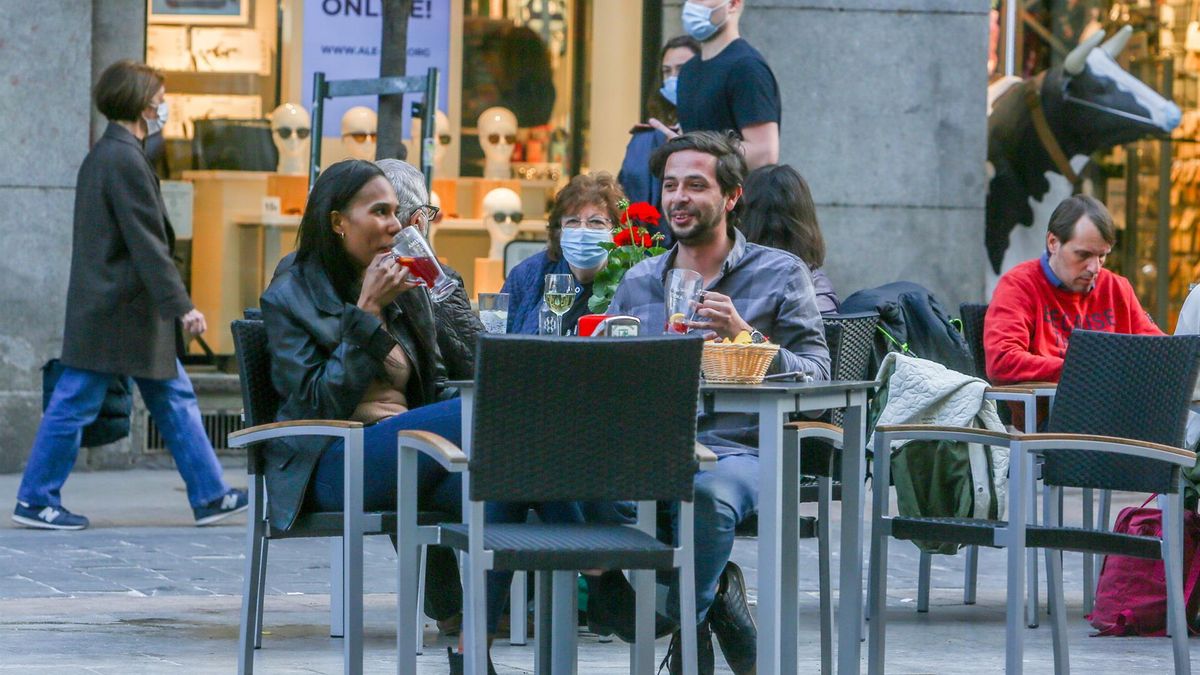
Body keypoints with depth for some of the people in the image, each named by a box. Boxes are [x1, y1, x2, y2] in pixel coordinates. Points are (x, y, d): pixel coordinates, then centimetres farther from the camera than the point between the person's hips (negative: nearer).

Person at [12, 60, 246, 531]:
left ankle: (210, 496, 14)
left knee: (175, 399, 11)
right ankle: (36, 501, 5)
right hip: (116, 311, -11)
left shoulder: (102, 156, 14)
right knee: (75, 405, -2)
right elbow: (148, 244, -21)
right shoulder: (125, 160, -17)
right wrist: (182, 306, -20)